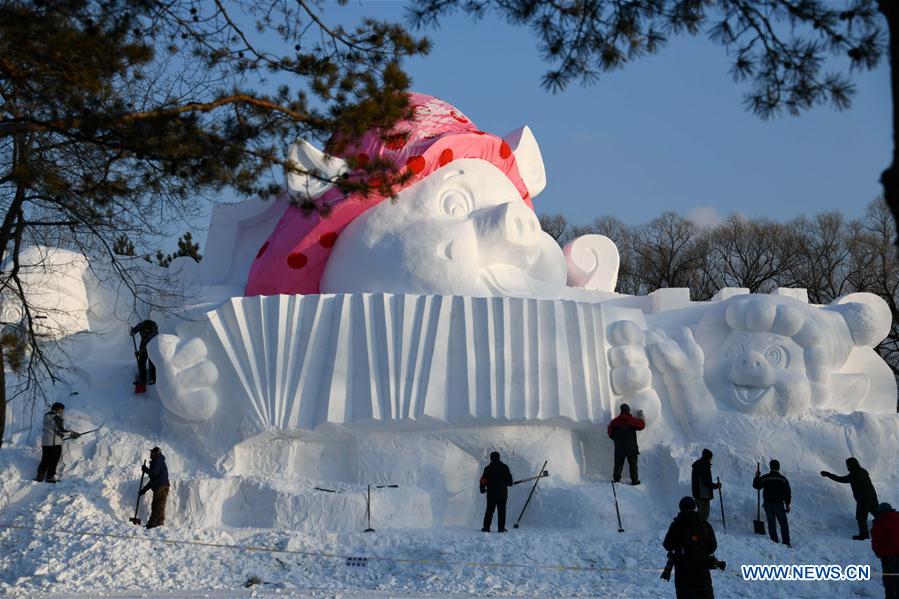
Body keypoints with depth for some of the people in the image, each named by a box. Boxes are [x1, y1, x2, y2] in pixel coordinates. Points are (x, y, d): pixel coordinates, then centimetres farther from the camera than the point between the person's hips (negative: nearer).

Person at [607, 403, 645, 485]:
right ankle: (634, 479, 5)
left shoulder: (614, 421, 0)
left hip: (619, 447, 2)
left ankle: (616, 479, 8)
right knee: (633, 464, 5)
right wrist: (640, 417, 23)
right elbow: (641, 425, 7)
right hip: (631, 447, -2)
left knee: (618, 464, 9)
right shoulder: (633, 420, -6)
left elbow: (610, 433, 4)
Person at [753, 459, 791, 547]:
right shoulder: (783, 479, -1)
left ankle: (774, 541, 4)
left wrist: (757, 477, 24)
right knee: (783, 523, 5)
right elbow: (787, 493, 1)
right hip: (779, 504, -1)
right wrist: (787, 504, 8)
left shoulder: (764, 478, -1)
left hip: (767, 504, 1)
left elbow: (756, 486, 11)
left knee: (771, 523, 9)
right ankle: (786, 542, 1)